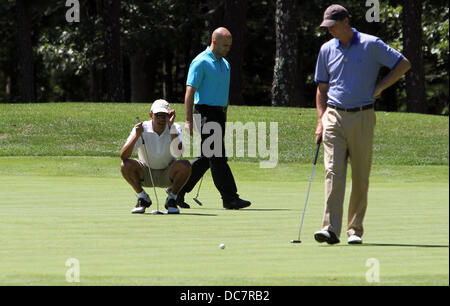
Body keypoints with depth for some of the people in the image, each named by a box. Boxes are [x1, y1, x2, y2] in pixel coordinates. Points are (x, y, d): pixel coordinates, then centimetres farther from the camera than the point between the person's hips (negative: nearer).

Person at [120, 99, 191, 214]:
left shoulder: (175, 128, -15)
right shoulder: (142, 129, -18)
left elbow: (177, 153, -35)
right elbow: (123, 156, -27)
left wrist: (171, 127, -38)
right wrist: (136, 136, -42)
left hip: (168, 174, 0)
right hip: (146, 174, 0)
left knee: (185, 165, -30)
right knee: (126, 165, -28)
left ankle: (172, 198, -5)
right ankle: (142, 198, -4)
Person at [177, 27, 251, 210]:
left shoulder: (225, 64, 18)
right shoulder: (200, 62, -9)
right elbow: (190, 91, -13)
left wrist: (224, 118, 24)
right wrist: (189, 121, -19)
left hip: (219, 114, 9)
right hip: (206, 113, -9)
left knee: (206, 158, 10)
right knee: (217, 157, -10)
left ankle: (178, 190, 20)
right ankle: (230, 198, -12)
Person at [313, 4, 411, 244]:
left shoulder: (371, 45, -1)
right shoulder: (327, 50, 10)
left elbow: (403, 64, 4)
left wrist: (380, 87, -2)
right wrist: (321, 121, 7)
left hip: (362, 117, -2)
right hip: (335, 117, 2)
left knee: (360, 178, 1)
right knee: (333, 173, -11)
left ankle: (355, 229, 9)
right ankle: (330, 229, -17)